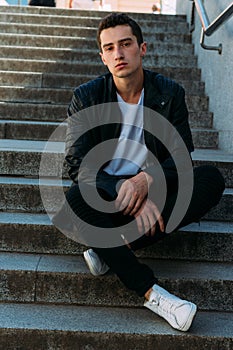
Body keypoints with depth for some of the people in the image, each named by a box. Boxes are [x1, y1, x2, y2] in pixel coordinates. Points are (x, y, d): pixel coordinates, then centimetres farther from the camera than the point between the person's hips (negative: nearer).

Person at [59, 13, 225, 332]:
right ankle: (151, 292, -30)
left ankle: (108, 249, -25)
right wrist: (125, 192, -30)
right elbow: (78, 163, -14)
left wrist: (147, 179, -28)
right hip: (105, 194, -1)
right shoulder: (86, 97, -5)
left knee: (211, 179, -24)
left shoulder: (171, 93, -1)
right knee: (77, 198, -34)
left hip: (153, 192, 2)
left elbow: (180, 157, -5)